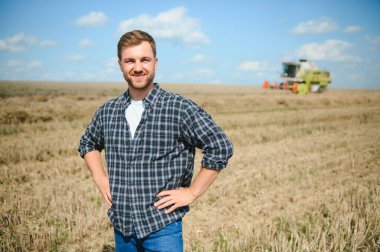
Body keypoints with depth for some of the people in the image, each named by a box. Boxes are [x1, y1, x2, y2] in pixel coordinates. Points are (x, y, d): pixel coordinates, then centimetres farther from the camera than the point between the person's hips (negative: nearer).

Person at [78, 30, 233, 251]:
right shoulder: (107, 111, 3)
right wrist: (100, 178, 8)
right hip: (121, 225, 5)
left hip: (162, 226, -4)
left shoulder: (180, 108, -12)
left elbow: (221, 148, -12)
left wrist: (192, 192, -12)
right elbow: (88, 144, 22)